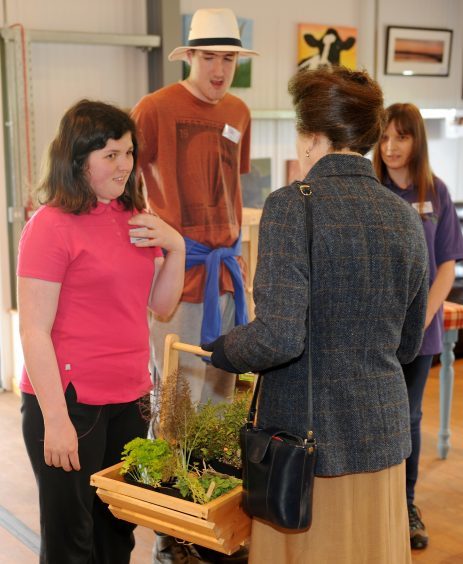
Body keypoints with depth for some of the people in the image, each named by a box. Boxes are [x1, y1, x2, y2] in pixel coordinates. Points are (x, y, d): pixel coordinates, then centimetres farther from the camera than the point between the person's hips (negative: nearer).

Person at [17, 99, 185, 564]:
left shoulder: (134, 220, 9)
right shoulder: (51, 224, -12)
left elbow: (161, 306, 13)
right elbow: (33, 330, -13)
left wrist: (175, 248, -3)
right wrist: (55, 419, -16)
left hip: (129, 399, 6)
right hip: (69, 402, -6)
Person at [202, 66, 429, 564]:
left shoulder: (291, 206, -15)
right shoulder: (405, 217, 4)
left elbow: (279, 337, -23)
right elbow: (408, 345, 12)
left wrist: (219, 351, -4)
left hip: (307, 432, -5)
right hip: (383, 434, 6)